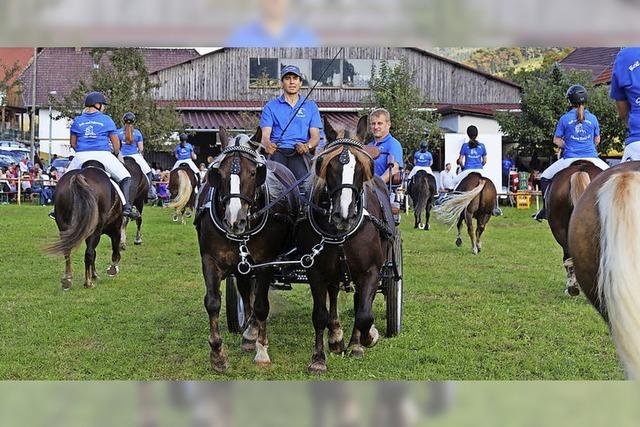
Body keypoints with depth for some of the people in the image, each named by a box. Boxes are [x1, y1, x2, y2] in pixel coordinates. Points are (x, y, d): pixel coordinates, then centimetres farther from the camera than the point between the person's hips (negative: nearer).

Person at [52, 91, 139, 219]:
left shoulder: (77, 121, 12)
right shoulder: (106, 120, 4)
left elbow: (73, 143, 13)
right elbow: (116, 143, 6)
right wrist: (116, 154, 24)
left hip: (81, 156, 3)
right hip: (103, 155, -3)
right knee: (126, 178, 5)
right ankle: (127, 207, -12)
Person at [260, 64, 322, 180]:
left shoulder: (310, 106, 21)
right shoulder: (270, 106, 18)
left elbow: (315, 136, 12)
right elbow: (265, 134, 6)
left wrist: (308, 146, -13)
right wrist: (267, 144, -21)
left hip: (299, 153, 0)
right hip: (277, 151, 0)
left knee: (301, 175, -34)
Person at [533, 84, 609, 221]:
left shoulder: (564, 119, 0)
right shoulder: (593, 118, 5)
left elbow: (556, 140, 6)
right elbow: (597, 140, 14)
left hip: (570, 159, -1)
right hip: (591, 158, 1)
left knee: (545, 177, 16)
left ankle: (546, 209, 7)